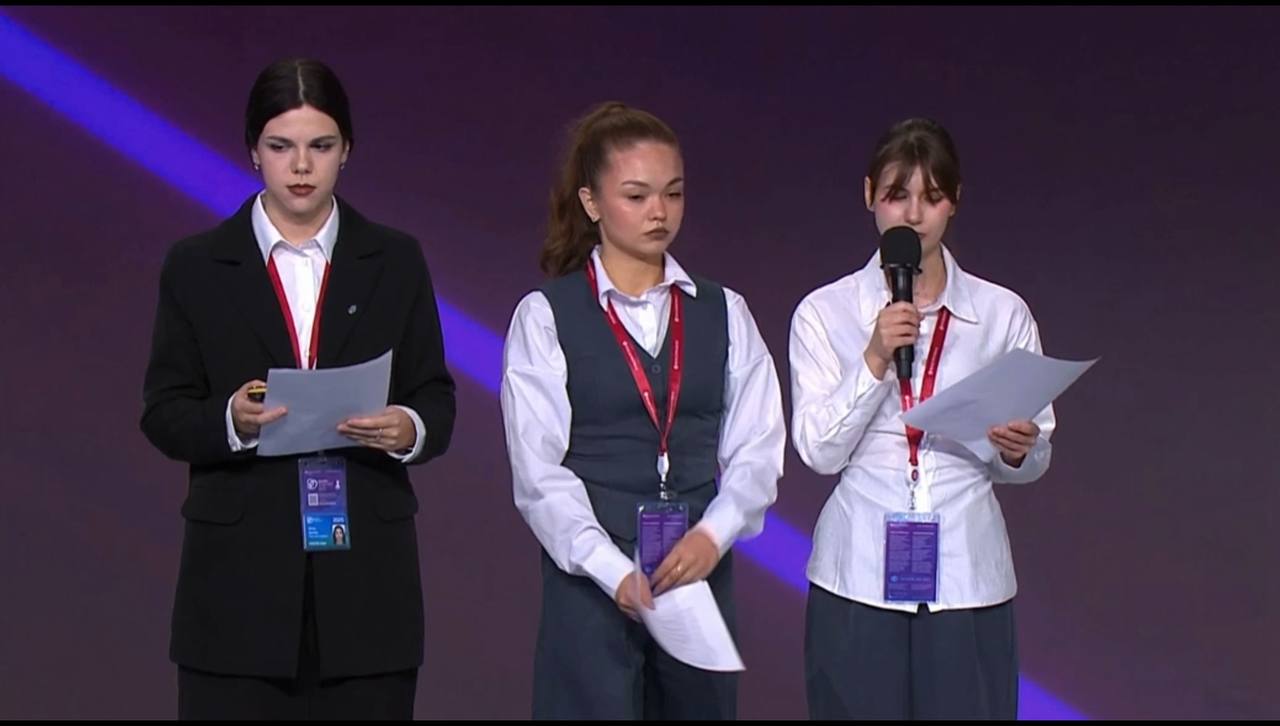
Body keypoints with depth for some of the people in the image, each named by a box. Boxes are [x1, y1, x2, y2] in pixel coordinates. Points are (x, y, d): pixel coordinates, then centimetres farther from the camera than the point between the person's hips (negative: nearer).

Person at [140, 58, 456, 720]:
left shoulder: (395, 262, 9)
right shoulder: (196, 267, 5)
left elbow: (436, 401, 8)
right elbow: (164, 415, 4)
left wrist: (409, 430, -15)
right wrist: (231, 419, -18)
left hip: (364, 575, 1)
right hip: (240, 577, -1)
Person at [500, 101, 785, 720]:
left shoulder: (723, 313, 9)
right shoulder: (545, 317, -1)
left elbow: (757, 452, 4)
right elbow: (537, 472, -7)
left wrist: (714, 534, -13)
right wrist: (615, 572, -16)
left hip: (701, 574, 3)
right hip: (591, 580, -3)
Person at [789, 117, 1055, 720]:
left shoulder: (1003, 314, 5)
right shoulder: (825, 313, 3)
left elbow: (1033, 461, 9)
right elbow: (818, 451, -4)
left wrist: (1017, 451, -14)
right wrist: (875, 359, -14)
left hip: (966, 578, 1)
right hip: (859, 579, 0)